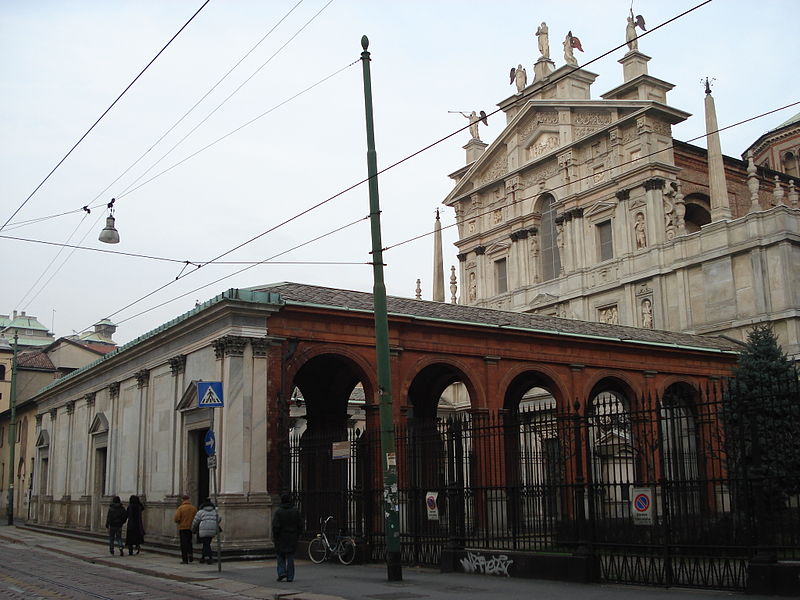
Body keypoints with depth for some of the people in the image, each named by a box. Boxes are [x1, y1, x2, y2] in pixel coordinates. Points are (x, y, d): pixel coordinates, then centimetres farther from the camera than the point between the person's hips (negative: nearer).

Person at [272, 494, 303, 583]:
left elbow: (275, 526, -12)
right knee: (290, 558, 7)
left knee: (281, 557, 12)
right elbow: (300, 525, 5)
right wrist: (297, 535, 14)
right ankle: (290, 577, 7)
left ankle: (282, 574, -2)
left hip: (281, 538, -2)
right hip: (292, 538, 2)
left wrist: (275, 537, -2)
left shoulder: (278, 512, -10)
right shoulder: (296, 511, 1)